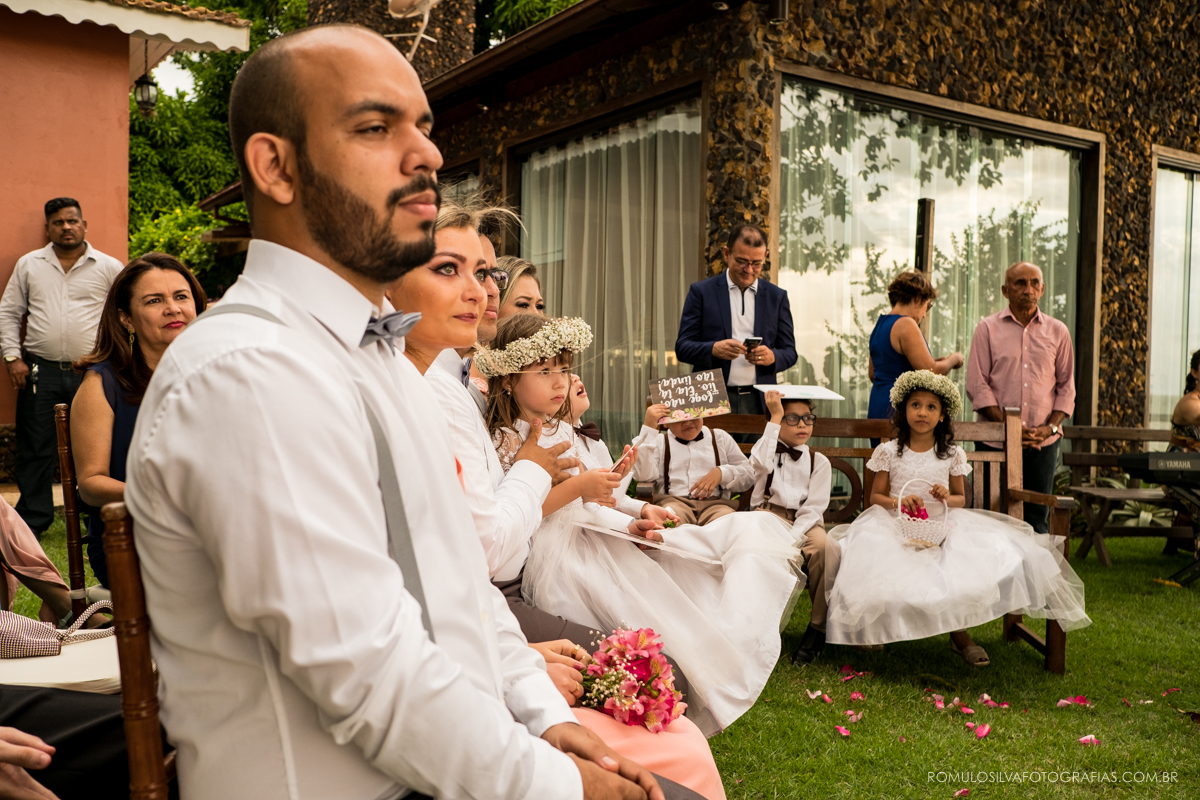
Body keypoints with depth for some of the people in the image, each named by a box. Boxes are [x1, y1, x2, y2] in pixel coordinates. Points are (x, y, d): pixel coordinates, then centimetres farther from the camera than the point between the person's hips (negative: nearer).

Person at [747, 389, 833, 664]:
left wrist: (792, 536, -18)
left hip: (804, 522, 1)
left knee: (823, 545, -32)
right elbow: (763, 464, -17)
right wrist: (774, 417, -13)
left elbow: (814, 507, 0)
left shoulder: (819, 461, 11)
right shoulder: (765, 448, 11)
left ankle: (818, 627, -19)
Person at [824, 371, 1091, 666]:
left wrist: (947, 498, -9)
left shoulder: (952, 455, 8)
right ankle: (878, 630, -7)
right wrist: (897, 501, -15)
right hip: (897, 526, -1)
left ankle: (959, 633, -6)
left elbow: (961, 499, 14)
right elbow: (875, 496, 6)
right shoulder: (888, 452, 4)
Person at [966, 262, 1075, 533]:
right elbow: (977, 385, -2)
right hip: (996, 441, -2)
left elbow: (1066, 386, 12)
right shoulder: (987, 329, 3)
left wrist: (1050, 427, -4)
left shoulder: (1058, 332, 11)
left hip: (1043, 442, 2)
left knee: (1038, 518, 4)